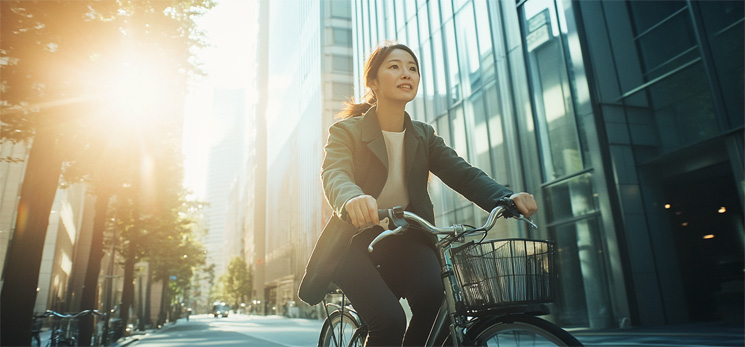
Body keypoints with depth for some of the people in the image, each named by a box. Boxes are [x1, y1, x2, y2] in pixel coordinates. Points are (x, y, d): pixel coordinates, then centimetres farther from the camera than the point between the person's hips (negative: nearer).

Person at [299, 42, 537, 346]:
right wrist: (352, 199, -51)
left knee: (435, 299, -26)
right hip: (357, 239, -3)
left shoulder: (424, 136, 7)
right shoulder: (346, 130, -6)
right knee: (390, 321, -26)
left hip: (405, 238, 4)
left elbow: (462, 172, -6)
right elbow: (334, 174, -26)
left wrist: (506, 198, -27)